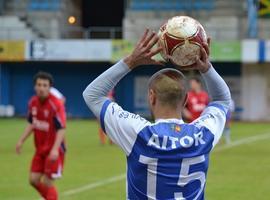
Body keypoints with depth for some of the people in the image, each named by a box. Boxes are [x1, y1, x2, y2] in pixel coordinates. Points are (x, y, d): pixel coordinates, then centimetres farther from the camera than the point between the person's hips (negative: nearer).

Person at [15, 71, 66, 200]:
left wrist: (55, 149, -33)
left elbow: (61, 129, -23)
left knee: (47, 182, -6)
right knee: (34, 180, 6)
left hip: (53, 150, -6)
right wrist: (21, 141, 7)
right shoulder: (33, 102, 0)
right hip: (40, 148, 6)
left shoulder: (56, 104, -20)